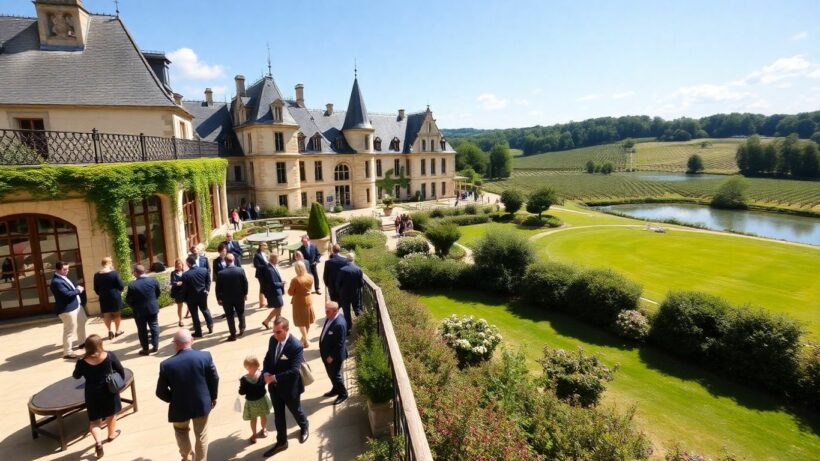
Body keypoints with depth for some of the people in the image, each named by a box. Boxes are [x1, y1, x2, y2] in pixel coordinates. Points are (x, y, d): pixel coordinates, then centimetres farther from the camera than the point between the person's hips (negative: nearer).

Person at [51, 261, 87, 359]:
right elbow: (67, 294, -28)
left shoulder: (63, 277, 9)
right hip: (67, 309, -11)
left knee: (81, 323, 26)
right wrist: (78, 290, -14)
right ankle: (67, 352, 7)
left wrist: (78, 288, 1)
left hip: (76, 305, 11)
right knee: (69, 330, -4)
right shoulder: (56, 281, -23)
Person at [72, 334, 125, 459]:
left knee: (94, 421, 11)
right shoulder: (110, 356, -17)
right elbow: (121, 370, -6)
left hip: (93, 394, -1)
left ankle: (98, 442, -8)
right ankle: (112, 434, 43)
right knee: (111, 414, 24)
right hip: (110, 390, 1)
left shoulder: (82, 363, -18)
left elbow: (76, 376, 3)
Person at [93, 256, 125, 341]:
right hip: (115, 297, -2)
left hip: (104, 298, 2)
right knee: (116, 314, 14)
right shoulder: (114, 273, -15)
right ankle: (117, 330, 22)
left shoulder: (96, 275, -3)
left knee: (106, 315, 16)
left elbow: (96, 289, 5)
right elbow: (121, 286, -10)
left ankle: (109, 330, 7)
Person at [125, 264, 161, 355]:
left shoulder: (132, 285, -18)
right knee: (154, 326, 15)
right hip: (153, 308, 3)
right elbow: (158, 293, 5)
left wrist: (134, 306, 10)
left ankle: (145, 349, 17)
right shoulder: (153, 280, -8)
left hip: (139, 311, -3)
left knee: (142, 330, 10)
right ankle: (155, 346, 19)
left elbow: (128, 300, -10)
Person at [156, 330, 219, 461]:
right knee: (201, 435, 20)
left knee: (181, 430, 32)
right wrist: (213, 397, 11)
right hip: (202, 404, 0)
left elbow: (161, 392, -8)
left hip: (180, 407, 0)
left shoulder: (166, 364, -18)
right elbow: (214, 379, -6)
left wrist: (174, 400, 11)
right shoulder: (205, 356, -17)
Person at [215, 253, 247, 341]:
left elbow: (218, 287, -9)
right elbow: (245, 283, -5)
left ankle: (233, 334, 13)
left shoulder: (221, 273, -14)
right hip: (239, 296, 1)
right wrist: (245, 293, 9)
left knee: (230, 316, 9)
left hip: (226, 298, -1)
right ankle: (242, 329, 32)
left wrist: (219, 298, 3)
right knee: (241, 313, 22)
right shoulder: (240, 270, -12)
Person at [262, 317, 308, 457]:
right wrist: (265, 373, -12)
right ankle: (281, 442, 35)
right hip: (274, 386, 5)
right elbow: (267, 358, 6)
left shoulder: (296, 346, -29)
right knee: (278, 415, 17)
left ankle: (304, 428, 51)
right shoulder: (273, 340, -8)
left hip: (289, 387, -5)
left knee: (296, 411, 21)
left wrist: (275, 377, -28)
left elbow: (294, 370, -30)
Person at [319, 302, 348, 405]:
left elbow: (340, 344, -26)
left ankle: (343, 394, 29)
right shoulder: (329, 318, -5)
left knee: (335, 375, 8)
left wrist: (332, 356, -19)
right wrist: (322, 349, 11)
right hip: (326, 353, 8)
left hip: (334, 355, -8)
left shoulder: (340, 324, -32)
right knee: (330, 374, 24)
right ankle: (336, 389, 46)